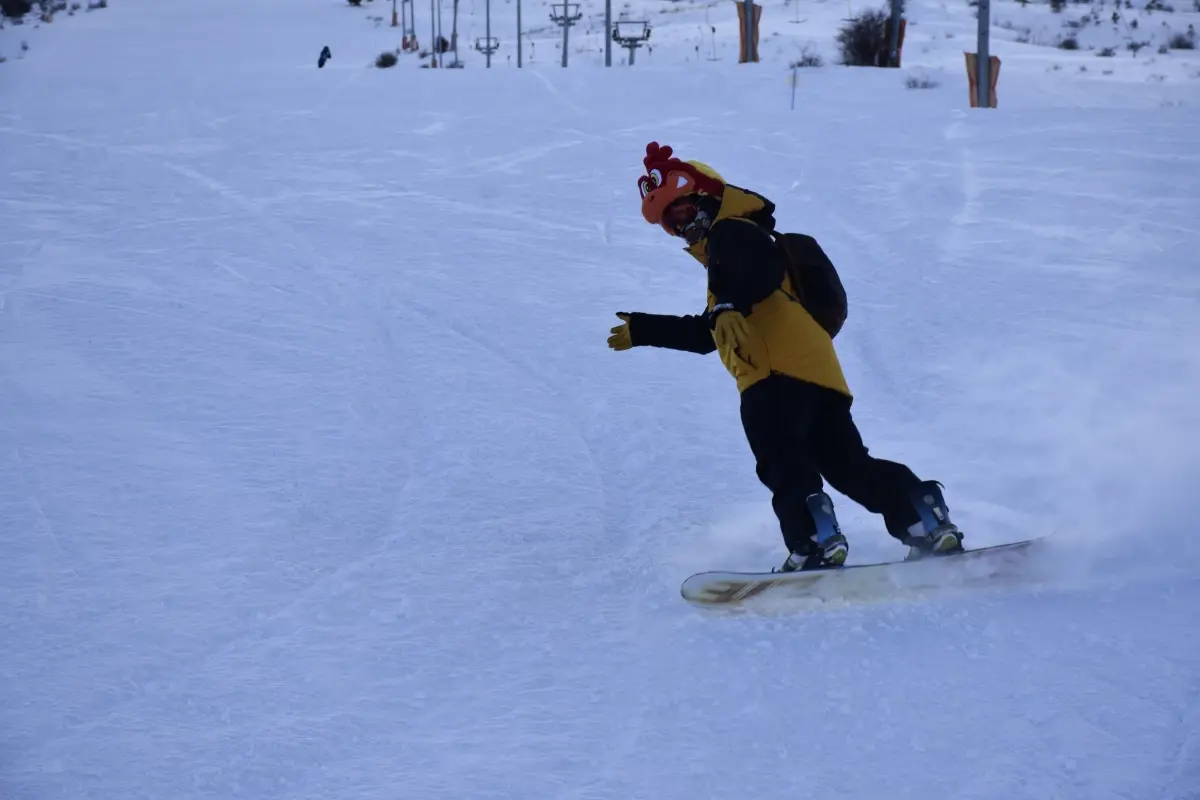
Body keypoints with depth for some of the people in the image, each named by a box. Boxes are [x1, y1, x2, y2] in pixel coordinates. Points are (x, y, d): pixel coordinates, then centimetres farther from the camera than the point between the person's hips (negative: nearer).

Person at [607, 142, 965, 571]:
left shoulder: (732, 233, 10)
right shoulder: (726, 252, 42)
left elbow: (763, 265, -16)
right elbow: (706, 333, 51)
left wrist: (730, 306, -34)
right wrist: (643, 330, 54)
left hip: (780, 371, -10)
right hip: (819, 374, 10)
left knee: (779, 460, -21)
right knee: (849, 465, 5)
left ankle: (816, 541, -36)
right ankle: (930, 524, -2)